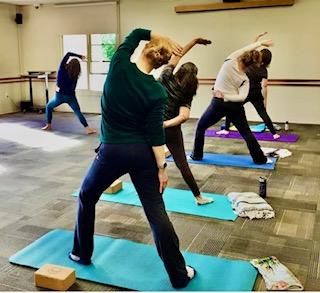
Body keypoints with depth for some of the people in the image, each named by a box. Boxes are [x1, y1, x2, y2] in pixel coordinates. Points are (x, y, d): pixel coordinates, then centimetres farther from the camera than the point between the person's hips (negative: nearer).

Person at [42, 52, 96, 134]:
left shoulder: (62, 68, -5)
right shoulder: (75, 76, -2)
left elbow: (68, 54, 0)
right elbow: (73, 88, 5)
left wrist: (79, 56, 1)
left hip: (59, 95, 0)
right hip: (70, 96, 0)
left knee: (48, 107, 23)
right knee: (78, 112, 1)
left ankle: (48, 125, 22)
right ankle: (87, 128, -14)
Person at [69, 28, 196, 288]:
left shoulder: (119, 65, -8)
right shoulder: (157, 91, -8)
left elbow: (137, 32, 8)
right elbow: (155, 133, -10)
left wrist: (165, 39, 5)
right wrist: (161, 167, -5)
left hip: (112, 151, 0)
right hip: (142, 153, 1)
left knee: (86, 197, 25)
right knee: (156, 212, 4)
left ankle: (82, 254, 35)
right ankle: (179, 275, 12)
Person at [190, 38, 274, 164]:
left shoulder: (229, 62, -11)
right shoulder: (245, 79, -5)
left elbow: (246, 49, 2)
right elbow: (242, 97, -16)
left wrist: (261, 43, 9)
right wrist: (225, 96, -13)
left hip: (218, 103, -1)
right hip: (235, 106, 2)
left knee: (200, 127, 17)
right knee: (246, 133, 12)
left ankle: (196, 155, 22)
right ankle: (260, 159, 17)